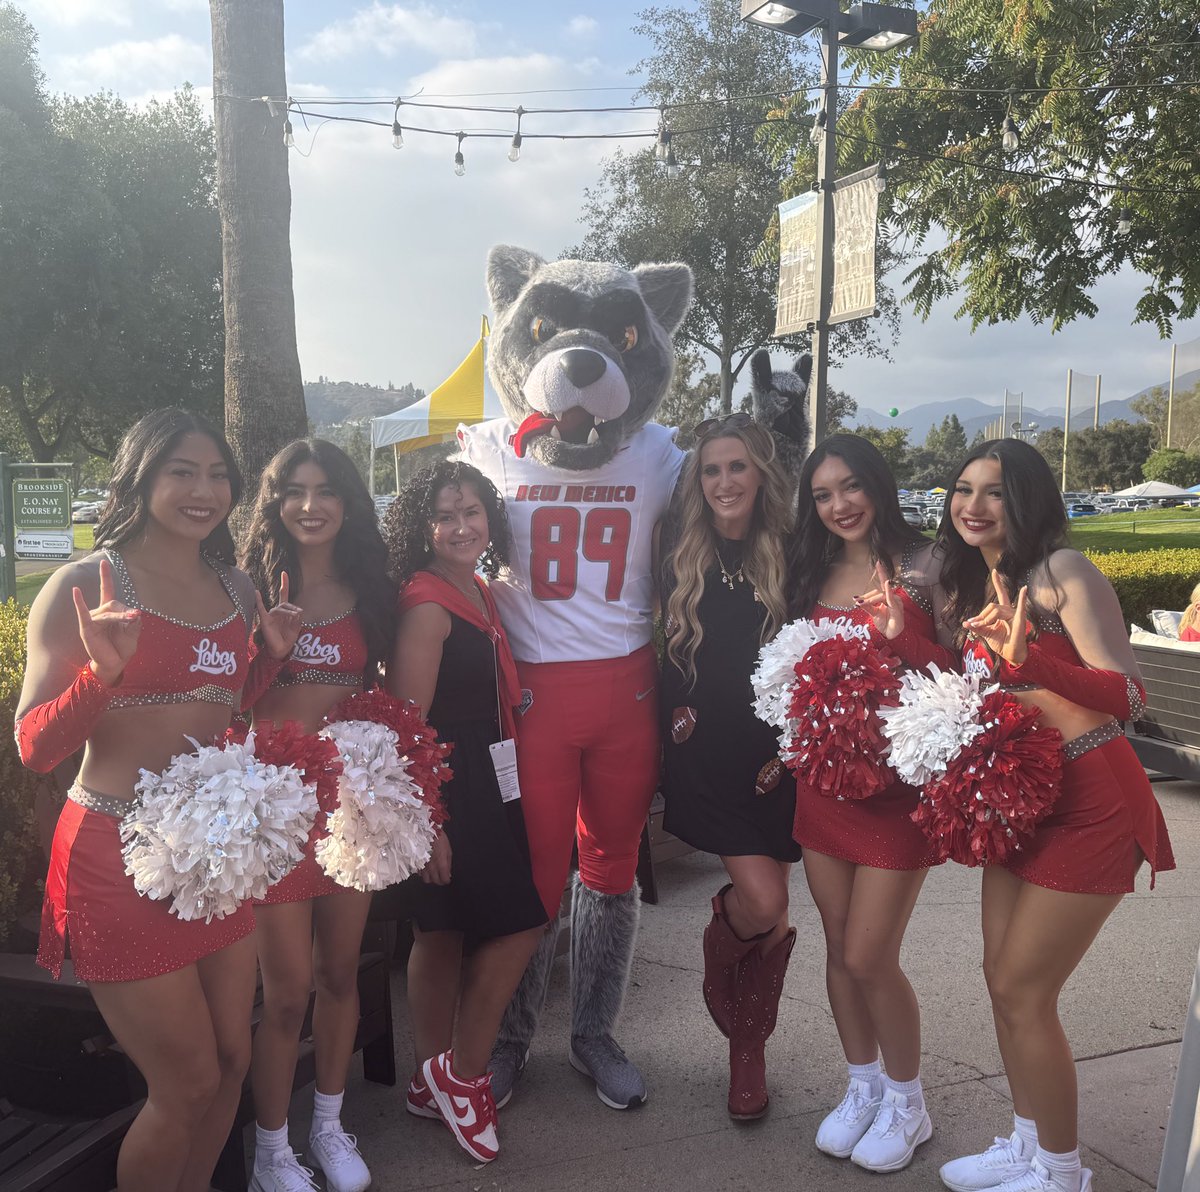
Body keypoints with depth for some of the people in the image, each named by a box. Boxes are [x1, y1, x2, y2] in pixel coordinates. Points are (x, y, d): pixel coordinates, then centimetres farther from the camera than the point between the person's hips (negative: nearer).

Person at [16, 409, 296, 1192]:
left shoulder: (238, 591, 8)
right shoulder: (84, 586, -9)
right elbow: (34, 746, -11)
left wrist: (271, 657, 1)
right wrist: (102, 671, -27)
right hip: (121, 858, -6)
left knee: (232, 1059, 15)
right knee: (188, 1082, 4)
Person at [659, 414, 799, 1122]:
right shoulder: (680, 551, 0)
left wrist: (793, 745, -5)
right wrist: (674, 706, 1)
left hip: (774, 751, 1)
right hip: (706, 750, -1)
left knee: (772, 908, 8)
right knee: (760, 900, -10)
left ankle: (749, 1051, 29)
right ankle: (718, 970, 26)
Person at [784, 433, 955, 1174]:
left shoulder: (921, 567, -8)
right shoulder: (811, 574, 8)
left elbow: (957, 674, -10)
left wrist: (901, 636, -25)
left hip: (899, 780, -5)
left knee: (870, 957, -1)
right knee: (840, 951, 13)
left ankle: (906, 1104, 25)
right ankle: (864, 1088, 36)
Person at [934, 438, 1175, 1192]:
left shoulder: (1062, 571, -14)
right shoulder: (971, 590, 9)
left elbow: (1128, 697, -20)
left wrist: (1027, 658, -35)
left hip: (1089, 803, -8)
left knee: (1023, 992, 0)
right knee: (1003, 980, 14)